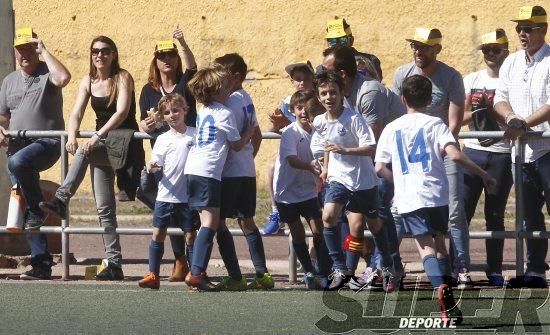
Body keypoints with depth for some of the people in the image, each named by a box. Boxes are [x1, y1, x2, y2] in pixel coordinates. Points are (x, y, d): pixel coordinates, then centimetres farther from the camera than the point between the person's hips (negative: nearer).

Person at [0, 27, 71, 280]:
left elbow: (63, 78, -25)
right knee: (24, 212, 3)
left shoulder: (46, 73, -1)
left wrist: (44, 51, -15)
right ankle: (41, 263, 7)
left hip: (46, 144, -7)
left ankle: (38, 209, -19)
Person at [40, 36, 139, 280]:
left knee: (84, 153, -35)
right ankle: (114, 263, -2)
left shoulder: (123, 78, -9)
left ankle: (61, 200, -38)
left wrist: (97, 136, -33)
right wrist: (71, 137, -23)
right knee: (104, 207, -1)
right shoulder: (88, 82, 7)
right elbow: (76, 113, -2)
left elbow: (122, 112, -22)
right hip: (101, 144, 6)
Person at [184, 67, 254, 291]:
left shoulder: (202, 112, 18)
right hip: (208, 172, -8)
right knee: (210, 223, -11)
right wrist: (249, 132, 18)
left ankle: (197, 274, 8)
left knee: (207, 223, 12)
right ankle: (196, 274, -21)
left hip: (193, 170, 8)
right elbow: (237, 145, 1)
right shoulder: (225, 114, -5)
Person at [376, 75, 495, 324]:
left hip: (408, 198, 0)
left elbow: (379, 168, 8)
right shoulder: (434, 124, 2)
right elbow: (454, 154, -13)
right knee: (439, 243, 15)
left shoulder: (391, 129, 9)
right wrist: (482, 174, -3)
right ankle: (449, 304, 12)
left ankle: (441, 288, -35)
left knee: (425, 246, -7)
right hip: (436, 193, 0)